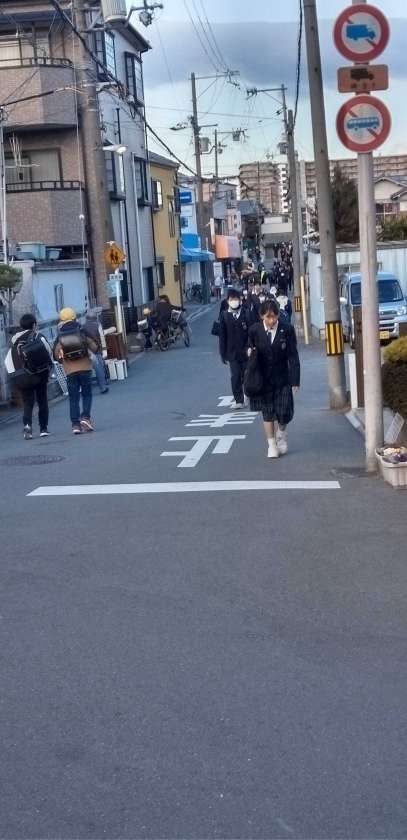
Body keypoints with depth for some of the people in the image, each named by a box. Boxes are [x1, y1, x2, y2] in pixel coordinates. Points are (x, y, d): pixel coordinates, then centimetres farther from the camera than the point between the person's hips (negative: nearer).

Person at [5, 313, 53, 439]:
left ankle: (27, 424, -18)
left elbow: (8, 361, -1)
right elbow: (49, 353, -4)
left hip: (23, 379, 2)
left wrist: (14, 375, 4)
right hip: (40, 376, -2)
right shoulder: (39, 337, -5)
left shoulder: (15, 341, 4)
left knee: (27, 403, 6)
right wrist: (49, 367, 12)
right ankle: (43, 429, 9)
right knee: (43, 403, 11)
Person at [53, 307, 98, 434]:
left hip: (70, 371, 1)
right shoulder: (82, 333, -1)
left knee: (73, 398, 5)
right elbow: (95, 348, -1)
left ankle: (75, 424, 0)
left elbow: (56, 356, 4)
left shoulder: (59, 338, 2)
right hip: (85, 368, -1)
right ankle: (85, 417, -8)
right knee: (87, 394, 11)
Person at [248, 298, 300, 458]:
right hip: (263, 378, 1)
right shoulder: (255, 330, -6)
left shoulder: (287, 329, -9)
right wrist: (249, 352, -17)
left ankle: (281, 434, 30)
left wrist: (295, 379, -11)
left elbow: (293, 356, -7)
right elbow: (250, 349, 8)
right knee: (267, 412, 6)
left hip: (282, 377, -1)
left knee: (284, 412, -3)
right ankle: (272, 444, 20)